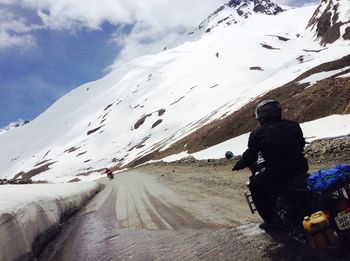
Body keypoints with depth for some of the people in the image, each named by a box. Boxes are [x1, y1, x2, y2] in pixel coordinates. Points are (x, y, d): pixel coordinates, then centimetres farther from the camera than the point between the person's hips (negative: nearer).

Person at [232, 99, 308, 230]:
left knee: (255, 186, 18)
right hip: (300, 168, 5)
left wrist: (238, 166, 18)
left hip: (277, 174, -5)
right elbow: (301, 144, 19)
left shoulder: (257, 135, -7)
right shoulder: (293, 125, 5)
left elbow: (250, 157, -1)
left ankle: (270, 220, 19)